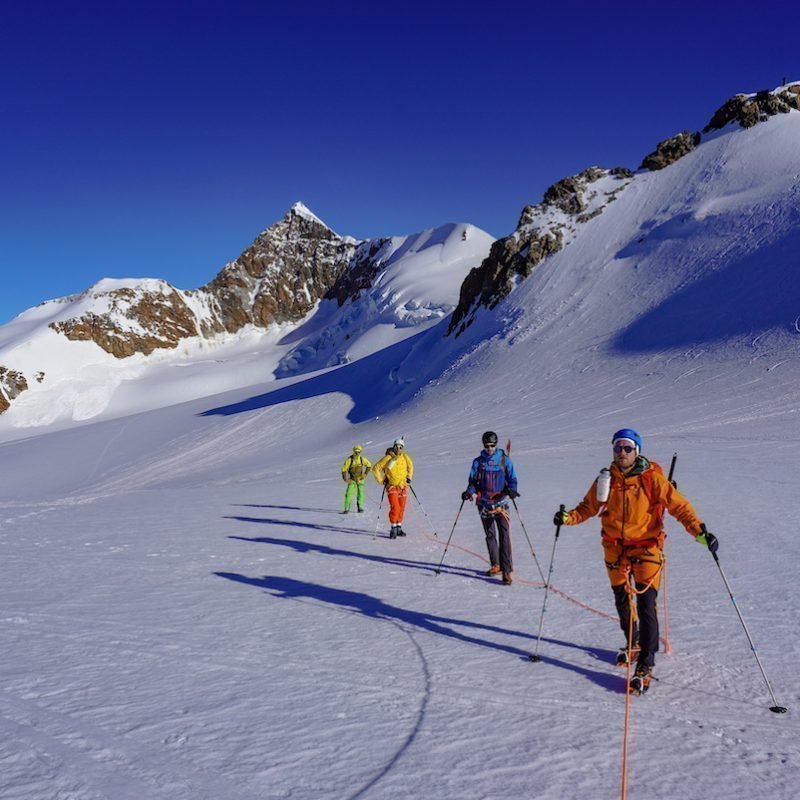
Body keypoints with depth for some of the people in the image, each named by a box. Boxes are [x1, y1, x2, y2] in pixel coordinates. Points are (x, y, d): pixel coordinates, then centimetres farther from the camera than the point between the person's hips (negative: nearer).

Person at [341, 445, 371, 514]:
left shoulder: (362, 459, -8)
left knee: (360, 494, 5)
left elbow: (369, 465, 9)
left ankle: (360, 508, 20)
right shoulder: (349, 459, -16)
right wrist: (345, 479, -12)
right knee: (348, 494, -12)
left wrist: (365, 474, 3)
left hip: (360, 479, 2)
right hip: (352, 479, -2)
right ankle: (346, 509, -8)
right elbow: (344, 469, -9)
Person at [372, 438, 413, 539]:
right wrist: (381, 480, -7)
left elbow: (410, 466, 21)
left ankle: (399, 528, 23)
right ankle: (393, 528, -4)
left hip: (402, 486, 4)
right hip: (392, 486, -4)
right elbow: (376, 469, -6)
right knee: (395, 508, -15)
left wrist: (409, 477, 11)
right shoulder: (388, 458, -12)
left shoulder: (405, 457, 0)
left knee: (401, 508, 9)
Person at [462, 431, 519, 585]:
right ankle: (495, 565, 28)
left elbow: (512, 479, 3)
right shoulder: (478, 462, 7)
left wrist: (511, 490, -17)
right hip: (484, 503, 3)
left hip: (501, 503, -3)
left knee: (504, 535, -14)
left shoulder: (504, 460, 1)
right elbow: (473, 481, 9)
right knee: (490, 535, 13)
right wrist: (469, 492, -11)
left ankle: (507, 570, -14)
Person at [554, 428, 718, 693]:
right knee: (622, 601, 17)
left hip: (646, 548, -4)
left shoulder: (652, 478, -11)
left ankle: (645, 666, -3)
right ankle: (633, 644, 43)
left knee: (646, 605, -11)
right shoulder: (606, 479, 0)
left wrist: (699, 531, -26)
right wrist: (569, 517, -10)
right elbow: (588, 506, 8)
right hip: (615, 549, 4)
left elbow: (679, 505, -12)